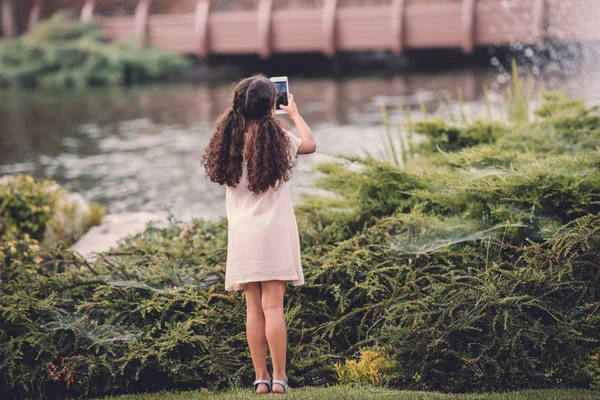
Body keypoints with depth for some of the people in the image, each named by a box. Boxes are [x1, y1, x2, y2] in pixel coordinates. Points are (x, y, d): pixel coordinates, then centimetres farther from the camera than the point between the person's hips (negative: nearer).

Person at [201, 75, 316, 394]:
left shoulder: (229, 138, 4)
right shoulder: (276, 138, -5)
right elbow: (310, 144, 13)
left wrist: (241, 113, 32)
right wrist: (295, 114, 30)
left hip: (242, 234, 3)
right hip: (273, 231, -3)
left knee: (254, 308, 4)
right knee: (273, 306, -6)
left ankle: (260, 378, 4)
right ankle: (278, 377, -7)